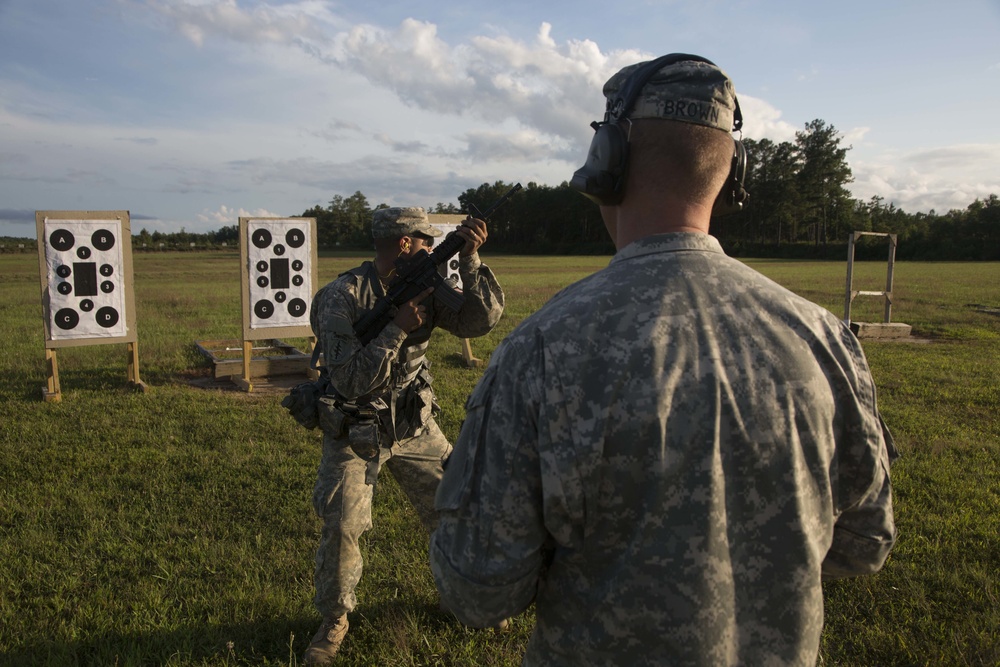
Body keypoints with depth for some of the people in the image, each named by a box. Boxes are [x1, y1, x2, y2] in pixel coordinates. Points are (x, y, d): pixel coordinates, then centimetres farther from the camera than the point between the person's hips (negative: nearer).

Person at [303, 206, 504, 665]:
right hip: (354, 432, -4)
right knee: (341, 527, -9)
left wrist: (470, 259, -24)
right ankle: (334, 620, 17)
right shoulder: (341, 298, -19)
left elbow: (480, 321, -14)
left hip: (414, 425, 5)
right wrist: (398, 328, -29)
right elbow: (352, 381, -25)